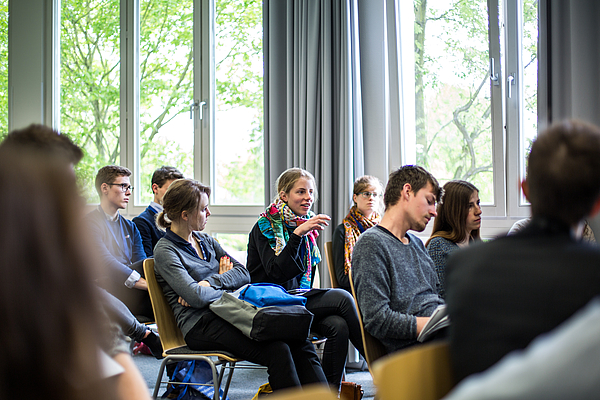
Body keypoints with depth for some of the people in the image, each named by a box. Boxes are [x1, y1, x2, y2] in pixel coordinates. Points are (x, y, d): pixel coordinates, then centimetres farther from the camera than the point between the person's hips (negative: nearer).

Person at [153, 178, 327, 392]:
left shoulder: (205, 240, 20)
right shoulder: (165, 251, -4)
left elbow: (243, 272, 11)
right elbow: (196, 297, -17)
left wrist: (211, 282, -6)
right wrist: (226, 287, 0)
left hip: (225, 313, 7)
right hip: (200, 324, -7)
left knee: (300, 343, -16)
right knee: (277, 350, -29)